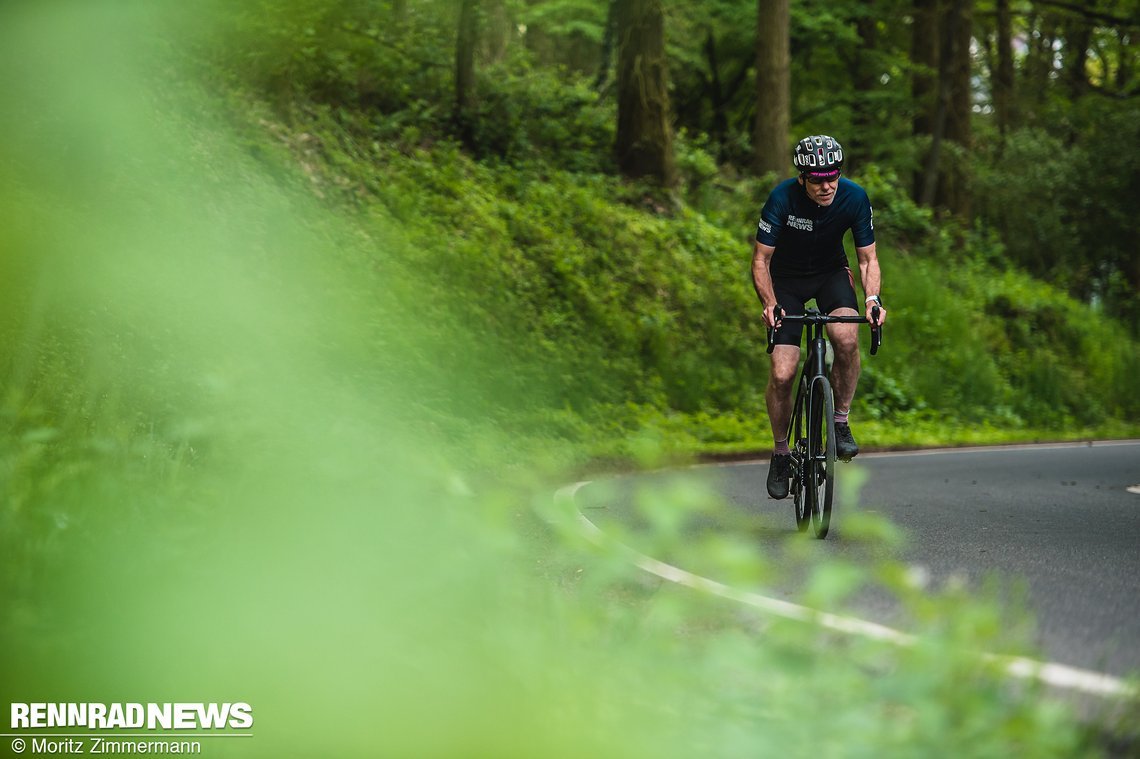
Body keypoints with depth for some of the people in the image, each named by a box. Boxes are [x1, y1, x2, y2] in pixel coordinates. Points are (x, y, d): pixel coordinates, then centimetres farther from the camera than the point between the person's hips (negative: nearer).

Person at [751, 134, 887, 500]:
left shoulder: (855, 198, -20)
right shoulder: (783, 198, -27)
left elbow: (868, 258, -11)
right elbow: (760, 260, -20)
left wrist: (872, 298, -30)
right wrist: (770, 303, -36)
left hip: (831, 272, 1)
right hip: (786, 278, -1)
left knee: (846, 336, -32)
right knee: (782, 374, -13)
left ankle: (842, 422, -12)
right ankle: (781, 453, 10)